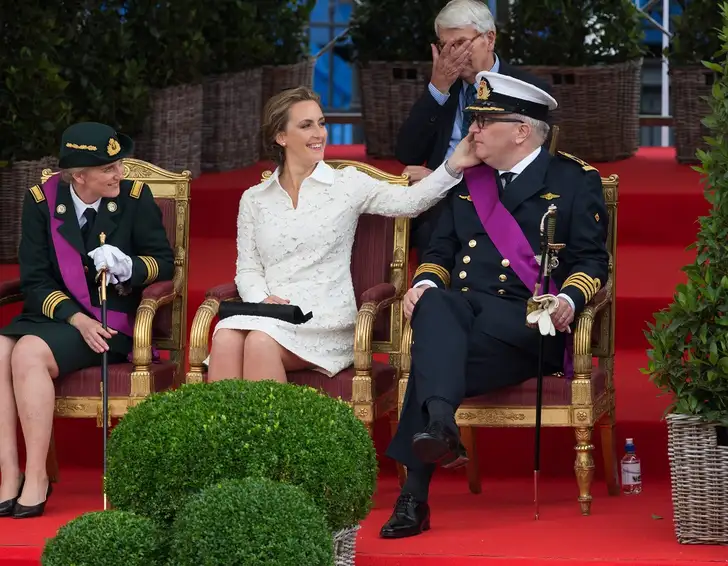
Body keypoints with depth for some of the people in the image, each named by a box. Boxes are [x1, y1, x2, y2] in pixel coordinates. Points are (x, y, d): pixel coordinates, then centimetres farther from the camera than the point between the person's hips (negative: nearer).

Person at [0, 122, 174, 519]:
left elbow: (164, 262, 4)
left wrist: (129, 267, -19)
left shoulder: (135, 197, 0)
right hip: (55, 317, 3)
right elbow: (34, 281, -1)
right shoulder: (41, 201, 2)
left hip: (112, 320, -3)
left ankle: (36, 479, -25)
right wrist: (77, 319, -16)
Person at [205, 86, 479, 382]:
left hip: (326, 320, -2)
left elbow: (410, 201, -3)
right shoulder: (254, 199, 17)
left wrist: (453, 166, -19)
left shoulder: (346, 184, 9)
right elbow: (247, 269, 15)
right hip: (268, 314, 2)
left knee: (262, 341, -33)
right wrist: (263, 299, -8)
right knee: (226, 339, -32)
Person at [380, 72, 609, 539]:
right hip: (462, 310, 4)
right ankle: (440, 424, -58)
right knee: (434, 305, -37)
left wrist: (569, 300, -16)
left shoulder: (575, 180, 12)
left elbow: (592, 260, 6)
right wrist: (426, 283, 2)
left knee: (435, 356, -34)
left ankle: (416, 494, -40)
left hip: (525, 320, -4)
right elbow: (441, 251, 26)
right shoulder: (466, 180, 26)